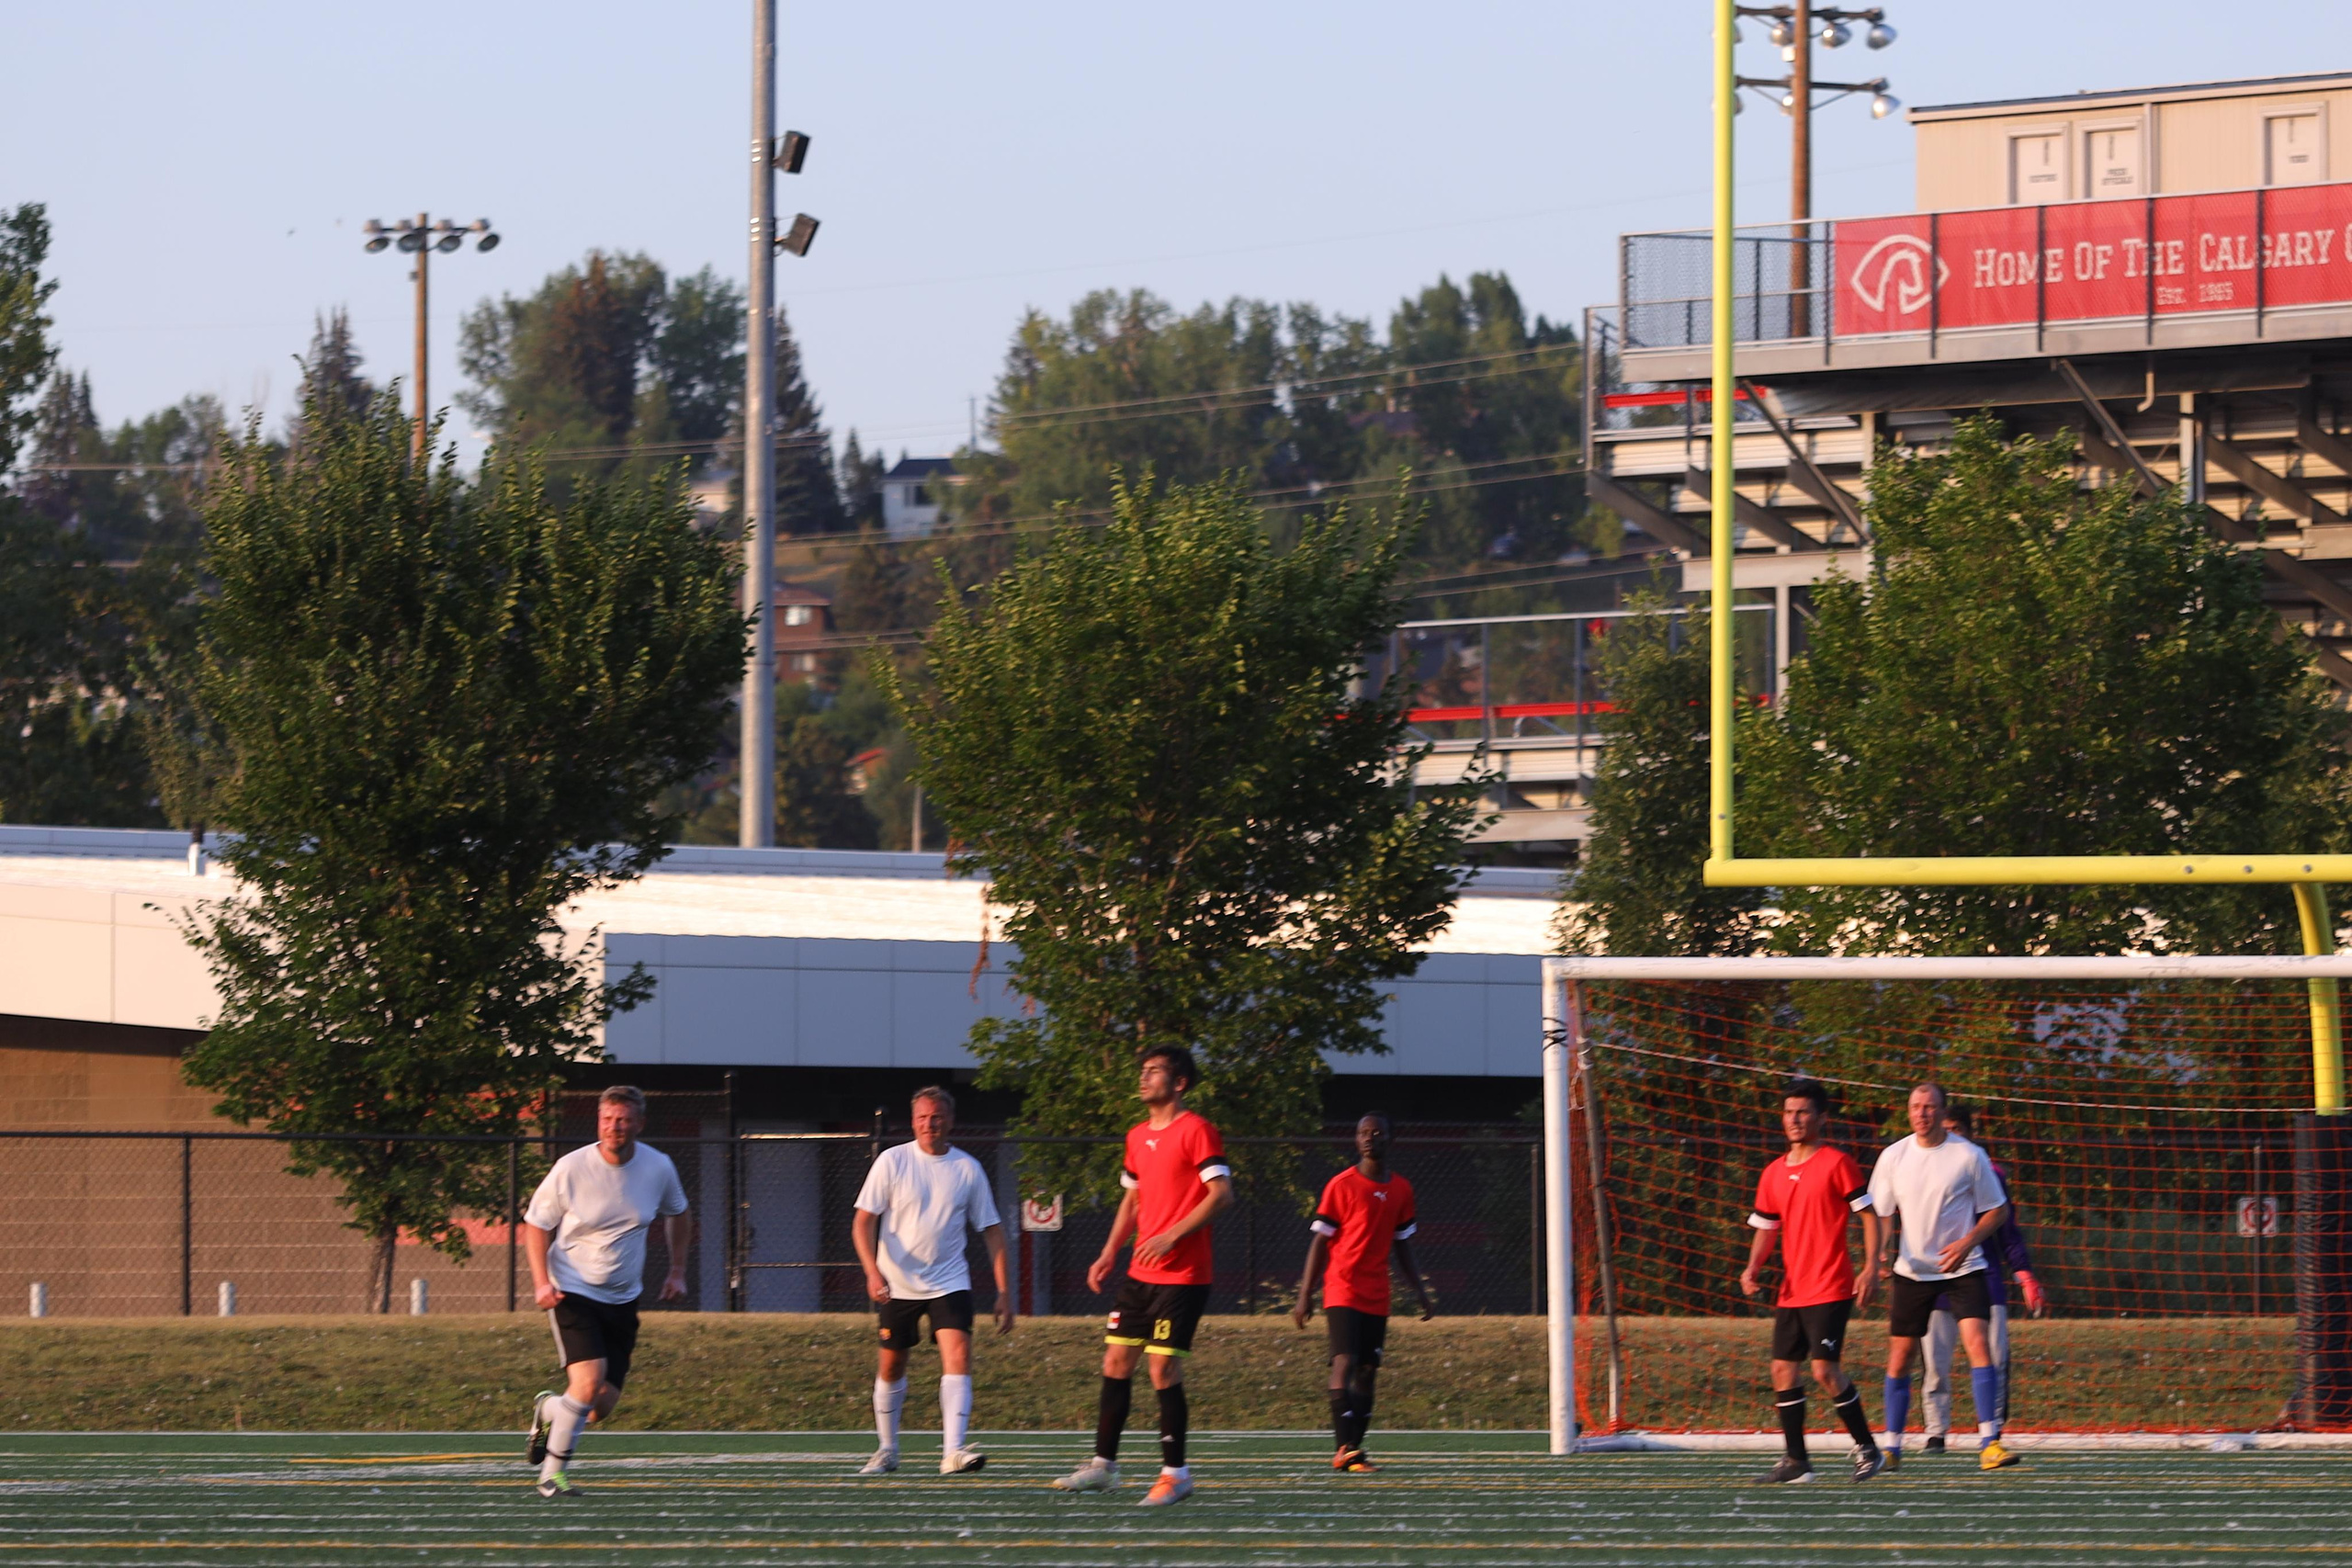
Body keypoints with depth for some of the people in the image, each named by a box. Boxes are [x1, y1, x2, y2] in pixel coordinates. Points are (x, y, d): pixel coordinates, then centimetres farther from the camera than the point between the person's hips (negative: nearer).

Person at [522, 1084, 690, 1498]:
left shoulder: (658, 1168, -3)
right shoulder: (571, 1169, -13)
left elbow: (676, 1214, 19)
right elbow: (535, 1224, -1)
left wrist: (677, 1270, 13)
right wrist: (542, 1282, -13)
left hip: (622, 1300, 4)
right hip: (572, 1291, -4)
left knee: (602, 1407, 1)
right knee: (589, 1381, -23)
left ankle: (548, 1411, 35)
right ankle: (553, 1472, -7)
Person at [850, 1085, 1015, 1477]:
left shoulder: (968, 1169, 3)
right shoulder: (892, 1162, -2)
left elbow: (991, 1229, 8)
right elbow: (863, 1221, -4)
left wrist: (1004, 1291, 3)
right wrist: (873, 1270, -20)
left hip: (949, 1283, 0)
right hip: (897, 1284, 0)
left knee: (958, 1352, -18)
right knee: (891, 1366, 6)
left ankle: (953, 1452, -25)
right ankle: (887, 1450, 25)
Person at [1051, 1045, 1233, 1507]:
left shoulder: (1195, 1131, -10)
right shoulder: (1138, 1137, 16)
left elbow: (1222, 1193, -16)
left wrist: (1172, 1235, -21)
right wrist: (1110, 1253, 15)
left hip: (1181, 1275, -8)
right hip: (1140, 1274, 8)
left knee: (1164, 1369, -8)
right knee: (1116, 1361, 7)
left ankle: (1175, 1473, 1)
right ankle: (1104, 1464, 14)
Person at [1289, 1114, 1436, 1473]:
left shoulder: (1401, 1190, 12)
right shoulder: (1341, 1186, -2)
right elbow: (1319, 1241, -1)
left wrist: (1421, 1293, 16)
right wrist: (1305, 1294, -5)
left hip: (1377, 1298, 5)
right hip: (1343, 1291, -5)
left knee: (1368, 1372, 3)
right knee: (1345, 1362, -17)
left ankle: (1352, 1450, 7)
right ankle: (1345, 1447, -25)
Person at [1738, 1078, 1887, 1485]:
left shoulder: (1837, 1164, -5)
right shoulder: (1774, 1173, 13)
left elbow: (1869, 1214, -5)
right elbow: (1766, 1227, 20)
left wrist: (1872, 1268, -13)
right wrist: (1752, 1269, 3)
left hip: (1830, 1289, -7)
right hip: (1791, 1292, 7)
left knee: (1825, 1370, -13)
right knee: (1783, 1369, 2)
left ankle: (1867, 1449, 0)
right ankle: (1795, 1459, 10)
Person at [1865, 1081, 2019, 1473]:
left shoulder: (1969, 1156, -5)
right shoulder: (1893, 1157, 3)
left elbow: (1997, 1209, 2)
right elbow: (1880, 1215, 10)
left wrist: (1968, 1242, -13)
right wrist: (1875, 1263, -4)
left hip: (1962, 1267, -2)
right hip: (1912, 1271, 2)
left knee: (1978, 1343, -18)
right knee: (1900, 1356, 2)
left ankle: (1990, 1442, -18)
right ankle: (1892, 1444, 17)